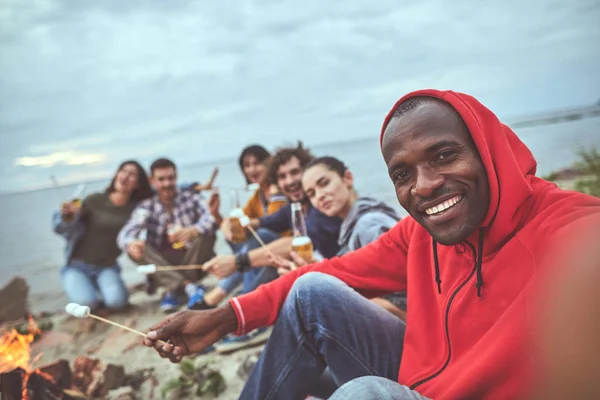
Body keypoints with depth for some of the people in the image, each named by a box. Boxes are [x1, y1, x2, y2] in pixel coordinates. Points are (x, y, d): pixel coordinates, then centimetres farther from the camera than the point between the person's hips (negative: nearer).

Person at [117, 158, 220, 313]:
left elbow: (212, 218, -21)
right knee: (136, 248, -23)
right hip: (164, 266, 1)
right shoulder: (147, 207, 2)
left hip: (192, 262, -1)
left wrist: (193, 231, -44)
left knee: (206, 233, -24)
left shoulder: (191, 198, -1)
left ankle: (174, 291, -23)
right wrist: (131, 244, -41)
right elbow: (126, 233, -16)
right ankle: (189, 287, -35)